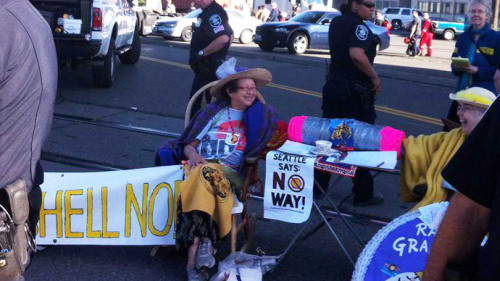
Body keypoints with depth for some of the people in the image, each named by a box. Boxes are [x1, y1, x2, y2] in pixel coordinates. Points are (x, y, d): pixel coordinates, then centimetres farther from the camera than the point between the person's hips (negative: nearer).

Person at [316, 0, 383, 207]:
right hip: (355, 92, -8)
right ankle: (363, 195, 13)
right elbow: (357, 54, -31)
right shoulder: (358, 25, -15)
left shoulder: (336, 22, 11)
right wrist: (375, 77, -20)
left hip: (333, 87, 8)